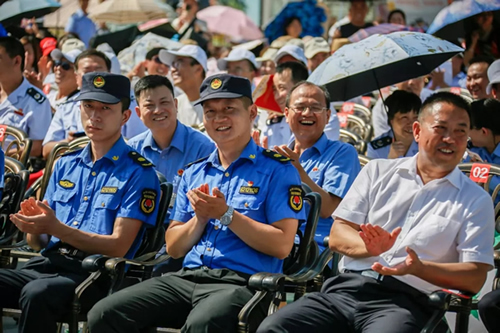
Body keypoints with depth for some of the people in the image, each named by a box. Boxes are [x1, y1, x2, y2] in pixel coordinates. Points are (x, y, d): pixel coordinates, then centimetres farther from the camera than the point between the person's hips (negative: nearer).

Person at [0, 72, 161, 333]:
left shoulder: (138, 173, 1)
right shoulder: (65, 165, 20)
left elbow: (118, 246, -7)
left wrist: (56, 228, -17)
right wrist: (33, 229, -5)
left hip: (97, 274, -5)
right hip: (48, 263, 6)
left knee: (37, 293, -36)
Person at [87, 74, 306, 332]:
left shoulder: (277, 170, 3)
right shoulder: (193, 174, 21)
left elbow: (282, 246, -7)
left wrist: (226, 214, -10)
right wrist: (200, 217, 0)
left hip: (241, 283, -6)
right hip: (187, 278, 6)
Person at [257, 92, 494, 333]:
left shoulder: (476, 201, 11)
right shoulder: (377, 171, 19)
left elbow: (475, 278, 1)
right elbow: (337, 236, 13)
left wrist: (419, 268, -16)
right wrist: (370, 247, -10)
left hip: (408, 301, -3)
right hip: (346, 288, 3)